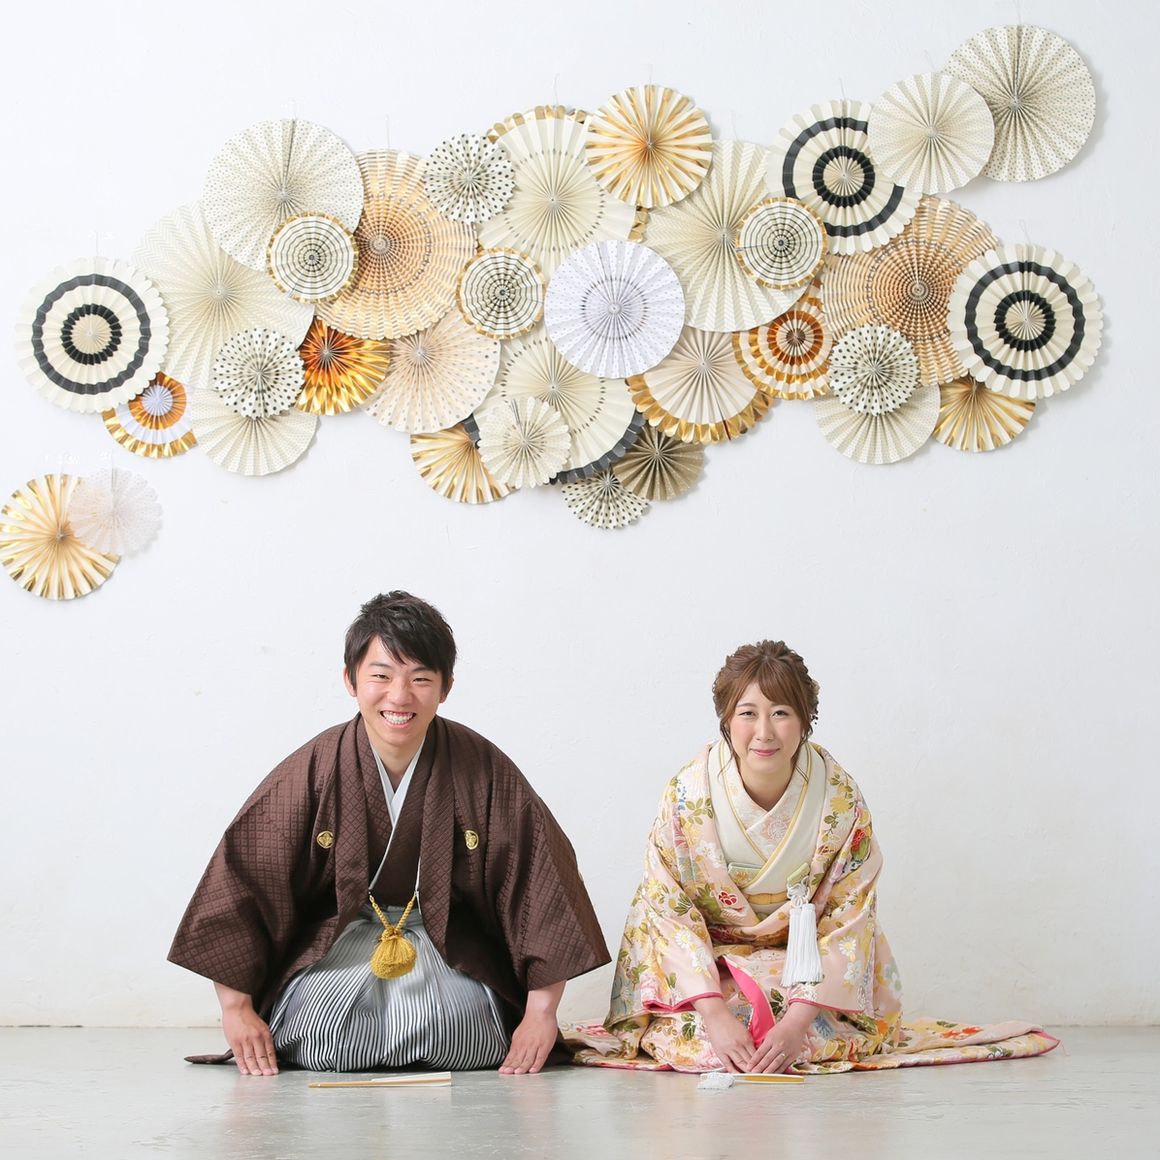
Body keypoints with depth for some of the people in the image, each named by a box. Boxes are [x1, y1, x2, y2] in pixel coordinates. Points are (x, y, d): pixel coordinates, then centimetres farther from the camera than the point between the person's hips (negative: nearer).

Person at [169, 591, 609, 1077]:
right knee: (327, 1034, -27)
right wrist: (237, 1009, -12)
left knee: (452, 1025, -28)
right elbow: (239, 881, -8)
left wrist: (541, 1012, -13)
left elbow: (543, 881, -8)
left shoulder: (483, 771, -11)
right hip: (333, 940, 0)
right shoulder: (312, 771, -11)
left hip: (450, 944, 0)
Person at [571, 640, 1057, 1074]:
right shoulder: (687, 795, -18)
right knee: (700, 1042, -29)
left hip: (806, 964, 1)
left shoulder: (841, 800, -16)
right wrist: (715, 1013, -29)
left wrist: (799, 1019, -27)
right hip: (711, 964, -1)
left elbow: (849, 920, -15)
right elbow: (667, 912, -17)